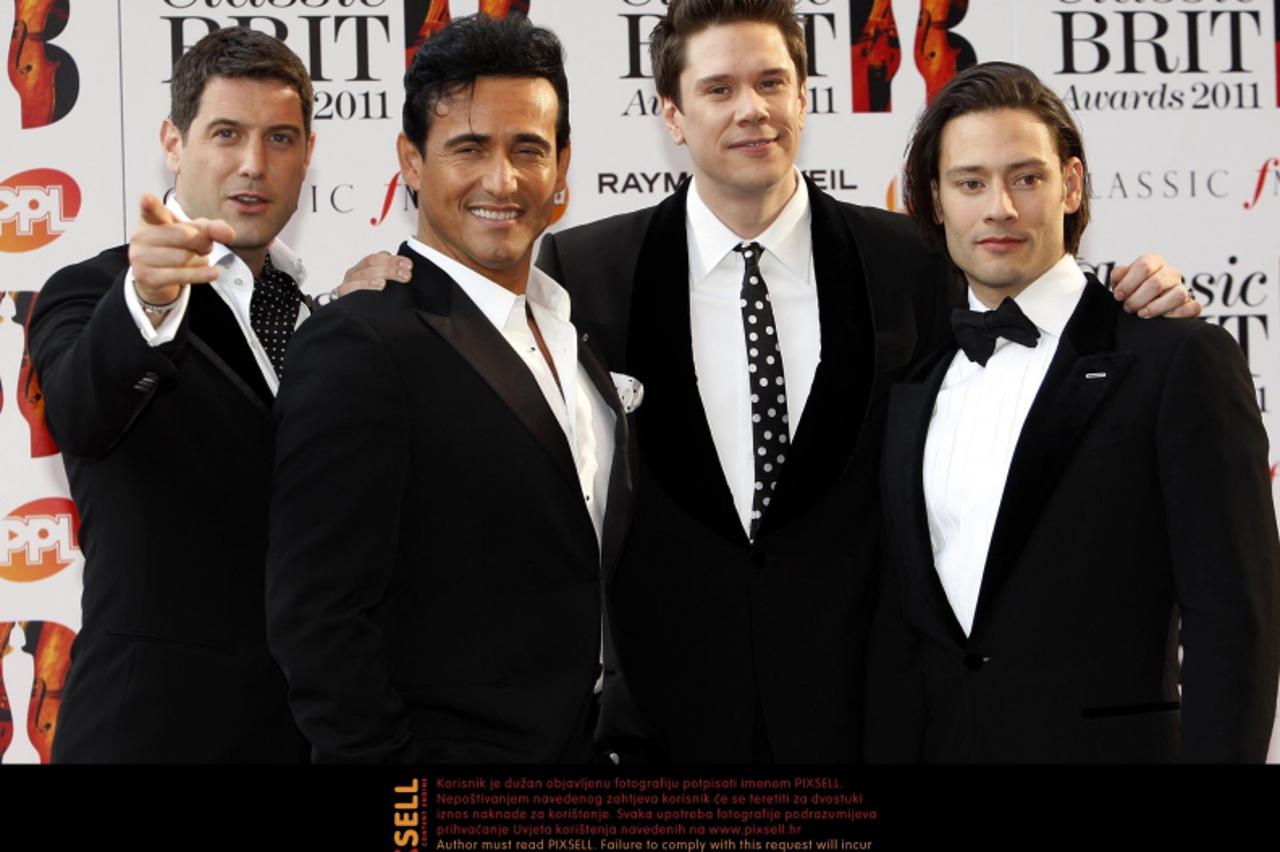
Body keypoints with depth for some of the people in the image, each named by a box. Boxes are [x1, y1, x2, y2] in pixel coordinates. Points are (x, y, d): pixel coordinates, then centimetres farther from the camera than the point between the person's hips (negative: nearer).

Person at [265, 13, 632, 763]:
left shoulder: (573, 336, 11)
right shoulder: (361, 348, -16)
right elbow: (317, 621, -19)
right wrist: (381, 758, -20)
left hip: (585, 741, 7)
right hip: (446, 745, -7)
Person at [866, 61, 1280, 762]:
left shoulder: (1183, 361, -7)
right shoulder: (915, 388, 11)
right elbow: (899, 628, 12)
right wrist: (885, 753, 4)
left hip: (1108, 738, -5)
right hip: (939, 743, 5)